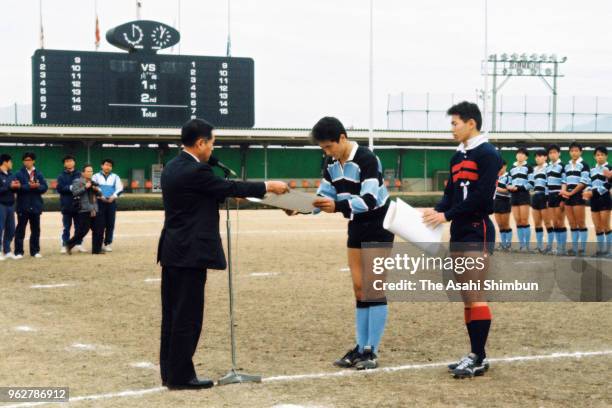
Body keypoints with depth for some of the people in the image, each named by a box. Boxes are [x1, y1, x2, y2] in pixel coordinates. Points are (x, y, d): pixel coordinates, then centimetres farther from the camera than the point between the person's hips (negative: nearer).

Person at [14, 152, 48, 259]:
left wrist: (37, 186, -18)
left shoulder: (39, 174, 8)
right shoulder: (19, 174, -1)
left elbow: (45, 187, 0)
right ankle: (18, 252, 4)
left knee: (35, 229, 8)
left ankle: (35, 251, 16)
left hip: (35, 206, 3)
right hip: (23, 206, -3)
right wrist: (29, 186, -21)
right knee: (20, 229, 0)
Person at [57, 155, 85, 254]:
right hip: (66, 205, -1)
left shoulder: (79, 175, 7)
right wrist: (71, 188, -17)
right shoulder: (61, 176, 5)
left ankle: (79, 244, 16)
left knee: (79, 226, 7)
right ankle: (65, 245, 9)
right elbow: (59, 188, -7)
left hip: (78, 205, 1)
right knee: (66, 227, 3)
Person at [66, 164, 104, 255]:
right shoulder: (77, 182, -2)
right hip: (84, 210, -7)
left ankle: (96, 249, 12)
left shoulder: (93, 183, 19)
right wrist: (85, 187, -20)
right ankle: (69, 245, 6)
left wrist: (97, 190, 1)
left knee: (98, 230, 4)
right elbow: (75, 192, -16)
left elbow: (100, 194, 22)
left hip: (94, 210, 7)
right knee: (82, 230, -10)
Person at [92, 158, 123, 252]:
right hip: (100, 202, -2)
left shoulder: (115, 177, 13)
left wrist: (113, 196, -15)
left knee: (110, 224, 0)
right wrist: (100, 196, -17)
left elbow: (120, 188, 3)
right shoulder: (96, 176, 10)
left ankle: (108, 243, 6)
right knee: (100, 223, -5)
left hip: (111, 202, 2)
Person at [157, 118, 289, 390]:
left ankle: (169, 371, 19)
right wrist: (268, 187, 1)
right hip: (191, 253, -10)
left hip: (171, 251, 10)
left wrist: (232, 193, 23)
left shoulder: (171, 168, 10)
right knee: (188, 316, -2)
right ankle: (180, 376, 3)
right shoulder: (196, 171, -17)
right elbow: (229, 187, -9)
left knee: (172, 314, 13)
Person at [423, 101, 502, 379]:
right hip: (459, 231, 9)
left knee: (475, 296, -10)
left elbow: (482, 196, -18)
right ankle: (476, 355, 15)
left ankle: (479, 359, -6)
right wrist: (437, 211, -3)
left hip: (478, 231, -9)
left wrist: (447, 215, -16)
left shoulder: (487, 154, -9)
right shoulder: (458, 156, 16)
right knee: (467, 297, 9)